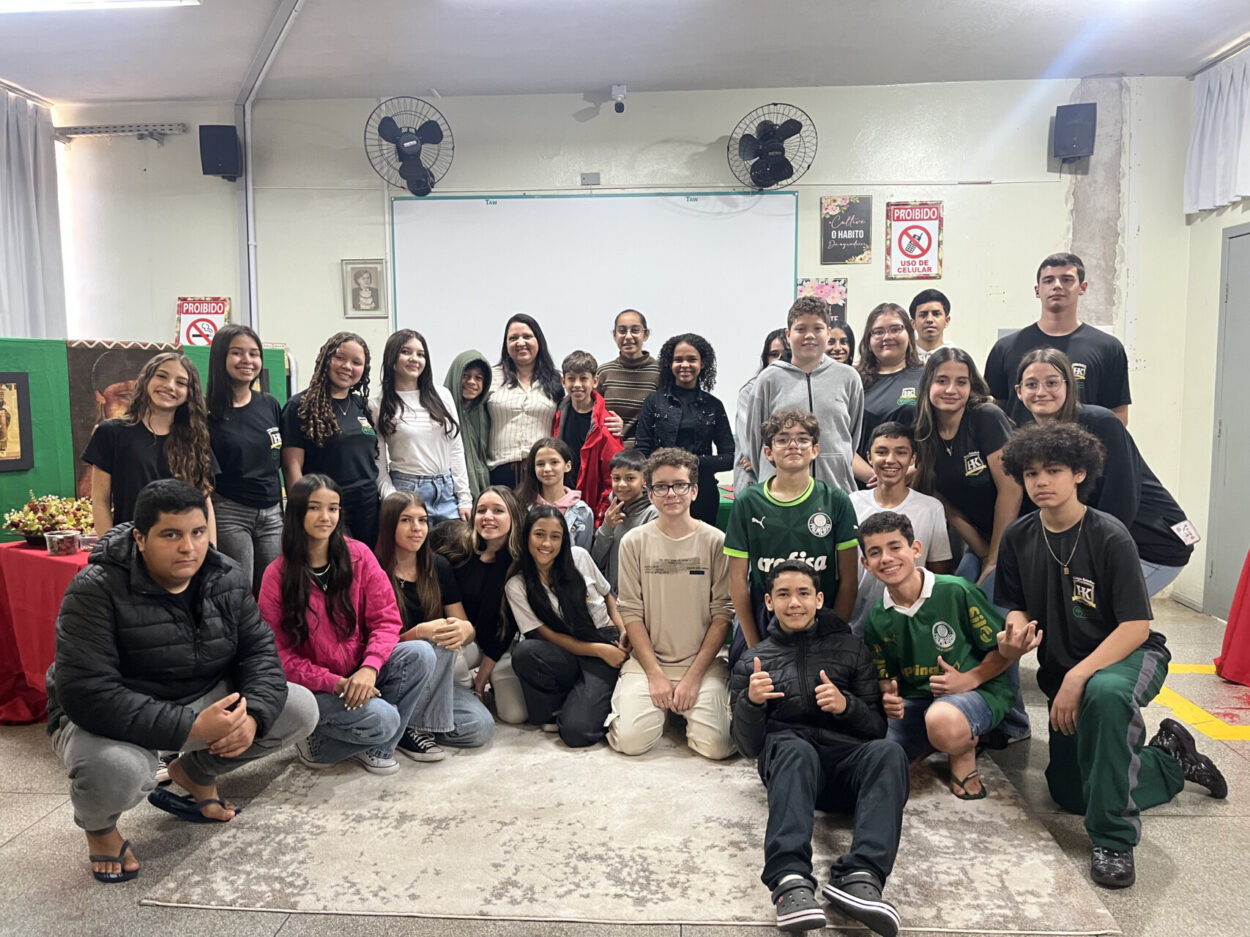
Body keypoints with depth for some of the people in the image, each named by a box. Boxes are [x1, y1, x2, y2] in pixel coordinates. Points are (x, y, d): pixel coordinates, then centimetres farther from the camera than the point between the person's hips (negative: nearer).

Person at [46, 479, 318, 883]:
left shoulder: (228, 580, -6)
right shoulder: (95, 591, -23)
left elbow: (260, 651, -4)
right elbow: (87, 694, -31)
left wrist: (252, 715, -27)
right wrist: (191, 727, -38)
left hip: (206, 700, 5)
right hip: (114, 719, -5)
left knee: (301, 709, -9)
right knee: (116, 769, -39)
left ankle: (195, 772, 16)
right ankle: (98, 826, 3)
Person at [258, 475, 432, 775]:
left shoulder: (358, 555, -3)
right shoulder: (277, 576, -9)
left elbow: (386, 619, -6)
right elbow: (279, 654, -8)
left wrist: (369, 668, -24)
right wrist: (335, 683, -20)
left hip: (361, 672, 4)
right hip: (313, 688, -4)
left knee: (420, 654, -24)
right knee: (380, 717, -30)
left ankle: (376, 746, -3)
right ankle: (317, 741, 4)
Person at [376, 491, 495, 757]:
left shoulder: (438, 567, 5)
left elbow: (467, 627, 3)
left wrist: (464, 629, -22)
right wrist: (421, 632, -30)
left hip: (434, 677, 5)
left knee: (481, 727, -18)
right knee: (443, 645, -32)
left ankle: (414, 724, 4)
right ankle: (405, 726, -16)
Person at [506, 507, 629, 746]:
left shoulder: (579, 557, 1)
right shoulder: (516, 587, -4)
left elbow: (608, 595, 15)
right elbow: (549, 636, -3)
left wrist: (624, 632, -2)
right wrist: (600, 650, -11)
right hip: (565, 652, 1)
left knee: (576, 731, -25)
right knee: (524, 652, -33)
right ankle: (556, 710, -6)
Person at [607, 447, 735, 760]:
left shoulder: (715, 541, -2)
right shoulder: (634, 542, 1)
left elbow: (722, 613, -3)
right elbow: (631, 612, -1)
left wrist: (694, 675, -10)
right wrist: (655, 674, -9)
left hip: (703, 662, 0)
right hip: (647, 661, 1)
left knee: (717, 745, -18)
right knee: (630, 740, -18)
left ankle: (686, 707, 14)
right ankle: (662, 706, 15)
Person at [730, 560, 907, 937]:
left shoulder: (850, 648, 19)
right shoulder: (752, 662, 18)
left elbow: (878, 728, 14)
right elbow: (748, 746, 12)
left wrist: (846, 705, -8)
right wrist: (750, 702, -10)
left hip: (847, 758, 1)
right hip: (786, 758, -1)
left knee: (888, 751, -32)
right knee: (795, 749, -37)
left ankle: (860, 876, -47)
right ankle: (791, 882, -52)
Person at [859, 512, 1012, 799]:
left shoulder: (956, 592, -13)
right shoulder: (876, 619, 3)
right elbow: (886, 676, 13)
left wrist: (970, 679, -21)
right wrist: (889, 697, -10)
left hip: (977, 689, -5)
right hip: (915, 700, 5)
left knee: (942, 720, -41)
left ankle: (964, 754, -4)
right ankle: (936, 741, 11)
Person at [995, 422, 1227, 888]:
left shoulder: (1108, 537, -21)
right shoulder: (1018, 538, -6)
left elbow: (1136, 626, -22)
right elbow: (1018, 607, 5)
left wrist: (1077, 677, -31)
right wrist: (1016, 632, -19)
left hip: (1130, 657, -6)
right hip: (1064, 674, 6)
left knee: (1103, 692, -44)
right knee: (1070, 794, 7)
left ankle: (1113, 839, -28)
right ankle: (1170, 760, 33)